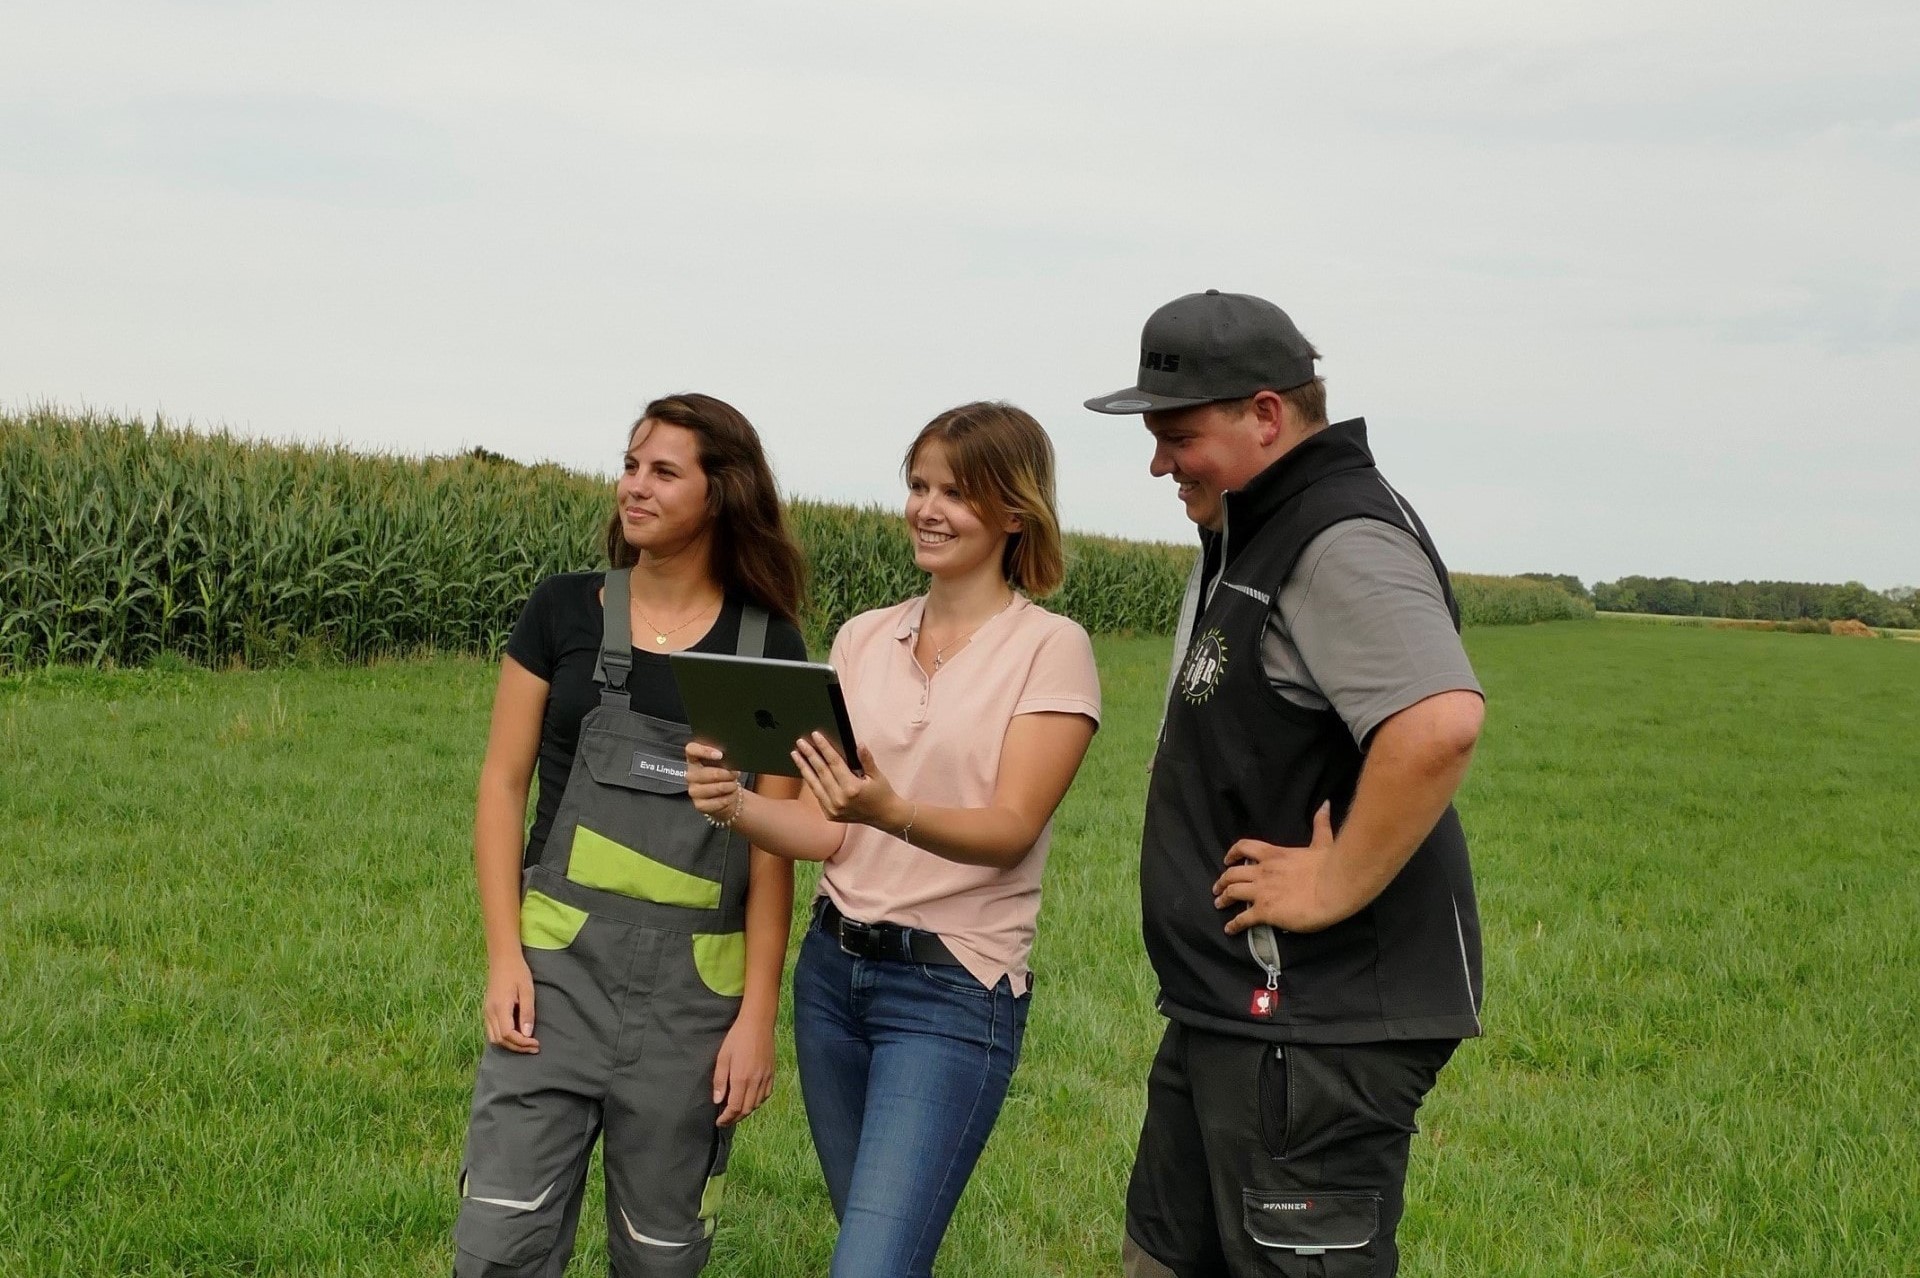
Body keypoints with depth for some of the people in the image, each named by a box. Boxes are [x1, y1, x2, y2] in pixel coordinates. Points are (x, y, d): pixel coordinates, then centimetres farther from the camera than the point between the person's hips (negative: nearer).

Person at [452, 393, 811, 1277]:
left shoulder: (767, 647, 2)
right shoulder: (562, 611, 3)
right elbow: (503, 782, 4)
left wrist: (758, 1012, -2)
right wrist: (504, 957, -5)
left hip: (694, 984, 0)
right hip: (559, 964, 0)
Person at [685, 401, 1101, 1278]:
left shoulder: (1050, 649, -8)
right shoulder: (862, 638, 7)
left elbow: (1011, 831, -17)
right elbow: (822, 830, 3)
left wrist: (889, 812, -35)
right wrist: (734, 804, -17)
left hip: (955, 988, -6)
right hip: (831, 971, 6)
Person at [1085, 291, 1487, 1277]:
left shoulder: (1343, 541, -18)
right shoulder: (1250, 537, 15)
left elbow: (1439, 724, -35)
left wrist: (1336, 889, -25)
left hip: (1317, 1033, -10)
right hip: (1228, 1012, 11)